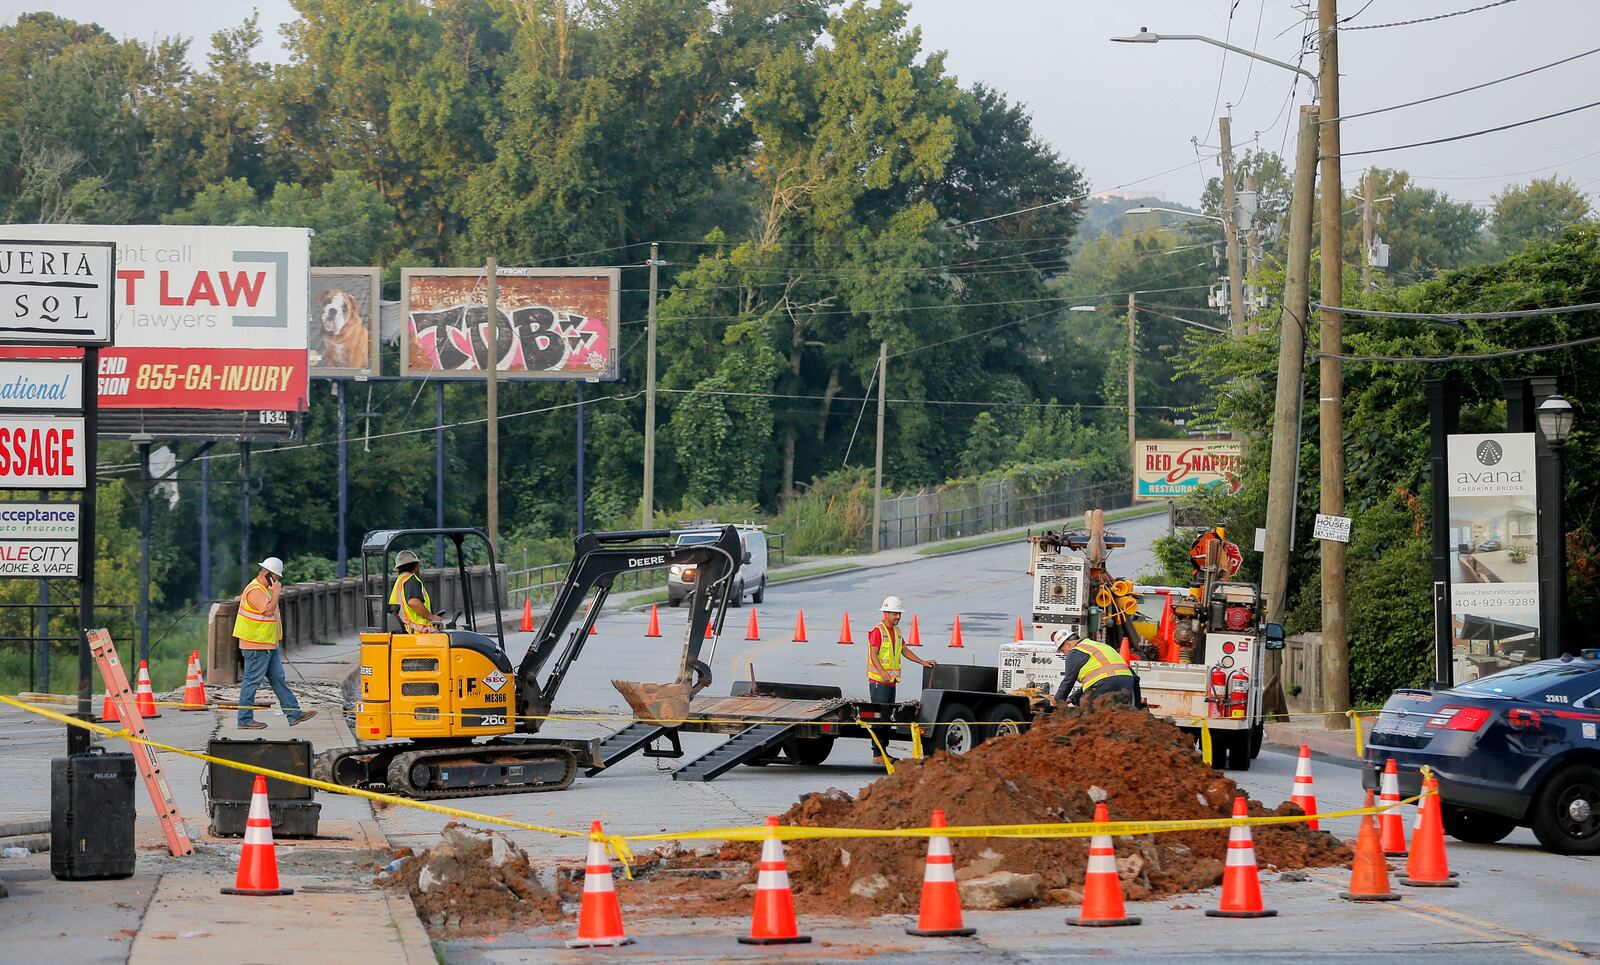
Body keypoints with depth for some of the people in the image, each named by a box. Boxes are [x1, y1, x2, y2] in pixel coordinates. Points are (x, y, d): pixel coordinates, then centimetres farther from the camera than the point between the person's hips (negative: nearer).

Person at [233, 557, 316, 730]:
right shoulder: (255, 591, -17)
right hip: (256, 646, -11)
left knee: (278, 680, 10)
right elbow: (269, 610, -28)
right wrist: (276, 592, -19)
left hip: (269, 645, 11)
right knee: (252, 681, -4)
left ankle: (294, 714, 11)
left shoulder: (265, 589, 17)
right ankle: (245, 720, 1)